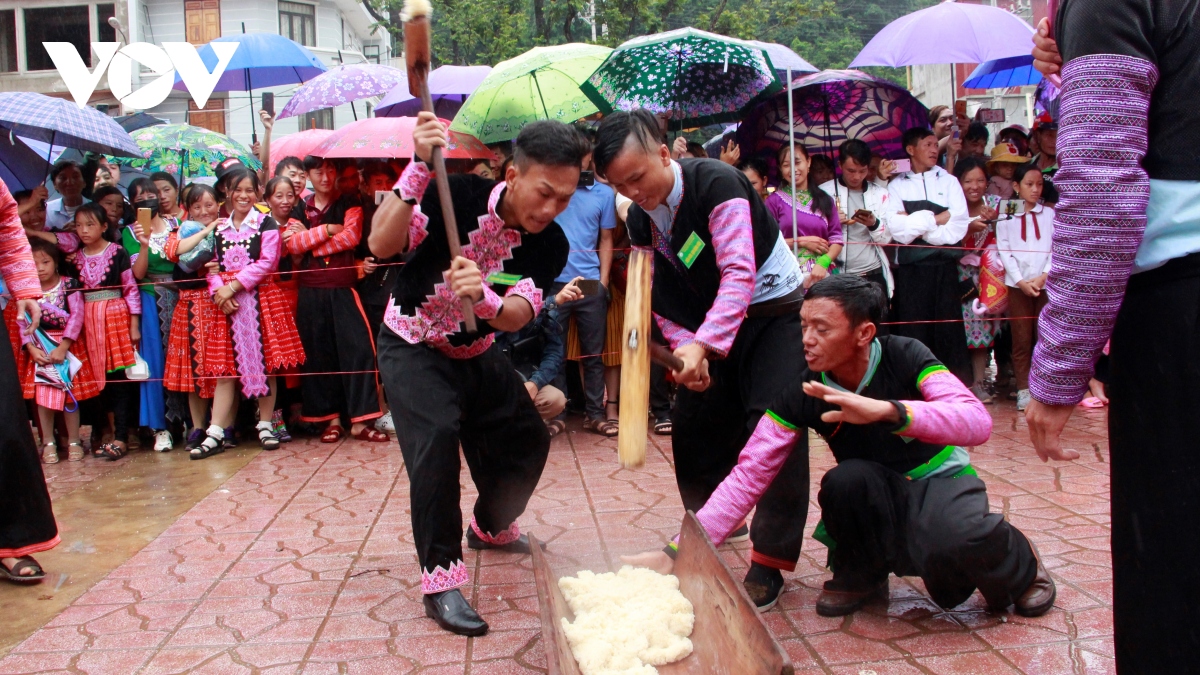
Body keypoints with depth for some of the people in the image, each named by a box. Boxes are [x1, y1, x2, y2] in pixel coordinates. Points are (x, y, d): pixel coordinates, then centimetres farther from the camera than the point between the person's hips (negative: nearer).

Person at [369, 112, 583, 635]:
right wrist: (418, 169, -49)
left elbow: (519, 315, -27)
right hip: (413, 345, -5)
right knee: (436, 435, -27)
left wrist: (484, 298, -50)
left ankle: (491, 527, 41)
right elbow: (381, 245, -37)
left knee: (528, 438, 11)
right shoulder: (459, 194, -26)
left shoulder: (551, 243, -15)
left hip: (475, 353, 6)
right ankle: (440, 579, -17)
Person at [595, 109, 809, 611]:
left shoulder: (716, 184, -25)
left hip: (776, 310, -7)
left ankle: (769, 562, -6)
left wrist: (703, 344, -41)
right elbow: (661, 297, 2)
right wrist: (686, 348, -16)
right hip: (712, 325, 7)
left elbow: (740, 274, -32)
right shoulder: (640, 220, -3)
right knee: (692, 422, 7)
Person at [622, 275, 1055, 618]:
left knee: (953, 541, -36)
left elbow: (977, 422, -33)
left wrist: (887, 410, -49)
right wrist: (679, 551, -29)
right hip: (875, 497, 2)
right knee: (846, 478, -32)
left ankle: (1018, 566, 3)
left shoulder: (904, 358, -20)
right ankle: (860, 578, -1)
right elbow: (749, 475, -19)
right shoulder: (802, 395, -15)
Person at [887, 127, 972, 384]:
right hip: (910, 268, 0)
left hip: (944, 267, 1)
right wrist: (936, 218, -7)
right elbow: (896, 229, -7)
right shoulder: (896, 186, 9)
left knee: (948, 331, 0)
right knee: (912, 334, -1)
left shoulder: (949, 182, 12)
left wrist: (914, 223, -5)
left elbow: (958, 227, -3)